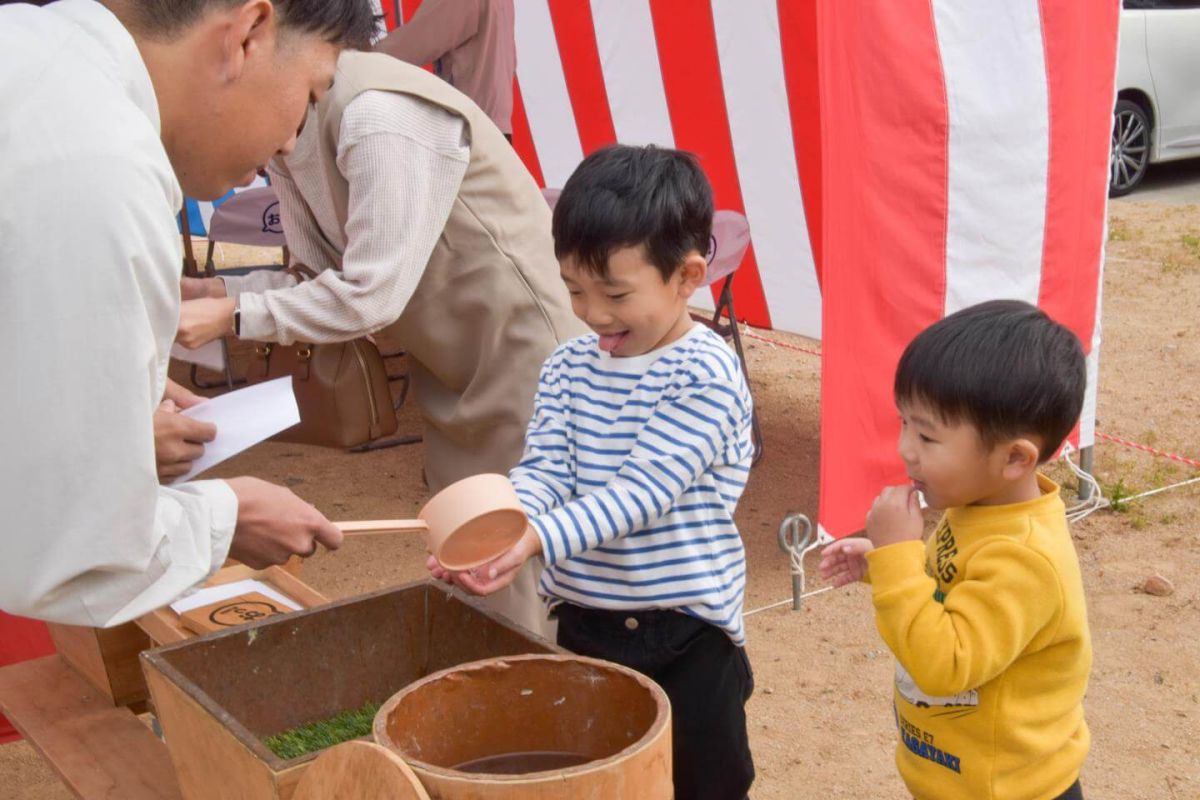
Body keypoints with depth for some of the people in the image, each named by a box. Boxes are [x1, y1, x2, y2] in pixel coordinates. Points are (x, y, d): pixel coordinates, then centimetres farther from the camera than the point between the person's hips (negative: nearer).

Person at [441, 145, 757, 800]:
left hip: (686, 629, -5)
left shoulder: (706, 377, -17)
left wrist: (539, 539, -36)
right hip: (583, 618, 6)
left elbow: (643, 489, -25)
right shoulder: (568, 368, 2)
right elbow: (543, 469, -6)